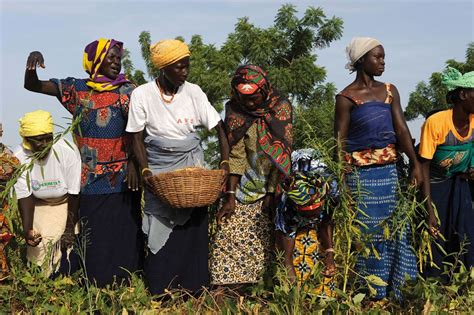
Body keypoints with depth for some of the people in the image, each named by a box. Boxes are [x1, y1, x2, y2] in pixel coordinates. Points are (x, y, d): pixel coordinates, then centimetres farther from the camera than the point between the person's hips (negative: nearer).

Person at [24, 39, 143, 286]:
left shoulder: (126, 91, 1)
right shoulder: (76, 88, 6)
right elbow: (32, 86, 7)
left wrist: (133, 162, -25)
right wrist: (32, 65, -15)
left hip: (120, 179, -1)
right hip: (90, 179, 1)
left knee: (123, 232, 1)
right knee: (92, 235, 4)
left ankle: (125, 283, 11)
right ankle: (94, 286, 13)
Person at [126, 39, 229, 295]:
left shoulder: (193, 92, -2)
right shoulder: (142, 94, -5)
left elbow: (219, 128, -1)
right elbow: (138, 137, -1)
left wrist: (225, 163, -12)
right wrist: (145, 171, -14)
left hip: (191, 164, 1)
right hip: (158, 168, -1)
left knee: (192, 226, -1)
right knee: (161, 230, -1)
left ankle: (193, 289, 11)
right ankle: (161, 292, 12)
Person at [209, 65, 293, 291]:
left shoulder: (281, 107, -13)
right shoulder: (235, 110, -6)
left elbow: (282, 152, -14)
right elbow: (236, 155, -8)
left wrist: (271, 193, -15)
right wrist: (230, 196, -13)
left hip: (276, 182, -2)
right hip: (248, 183, 2)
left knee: (268, 236, -5)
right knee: (232, 230, -6)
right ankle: (229, 281, -2)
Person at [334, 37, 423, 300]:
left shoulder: (390, 91, 10)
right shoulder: (346, 98, -4)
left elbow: (402, 130, 3)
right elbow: (339, 141, -4)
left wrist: (416, 165, -6)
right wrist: (340, 179, -8)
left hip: (389, 171, 5)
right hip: (361, 174, -4)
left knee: (396, 228, 5)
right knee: (369, 232, 2)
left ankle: (399, 290, 16)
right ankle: (372, 294, 14)